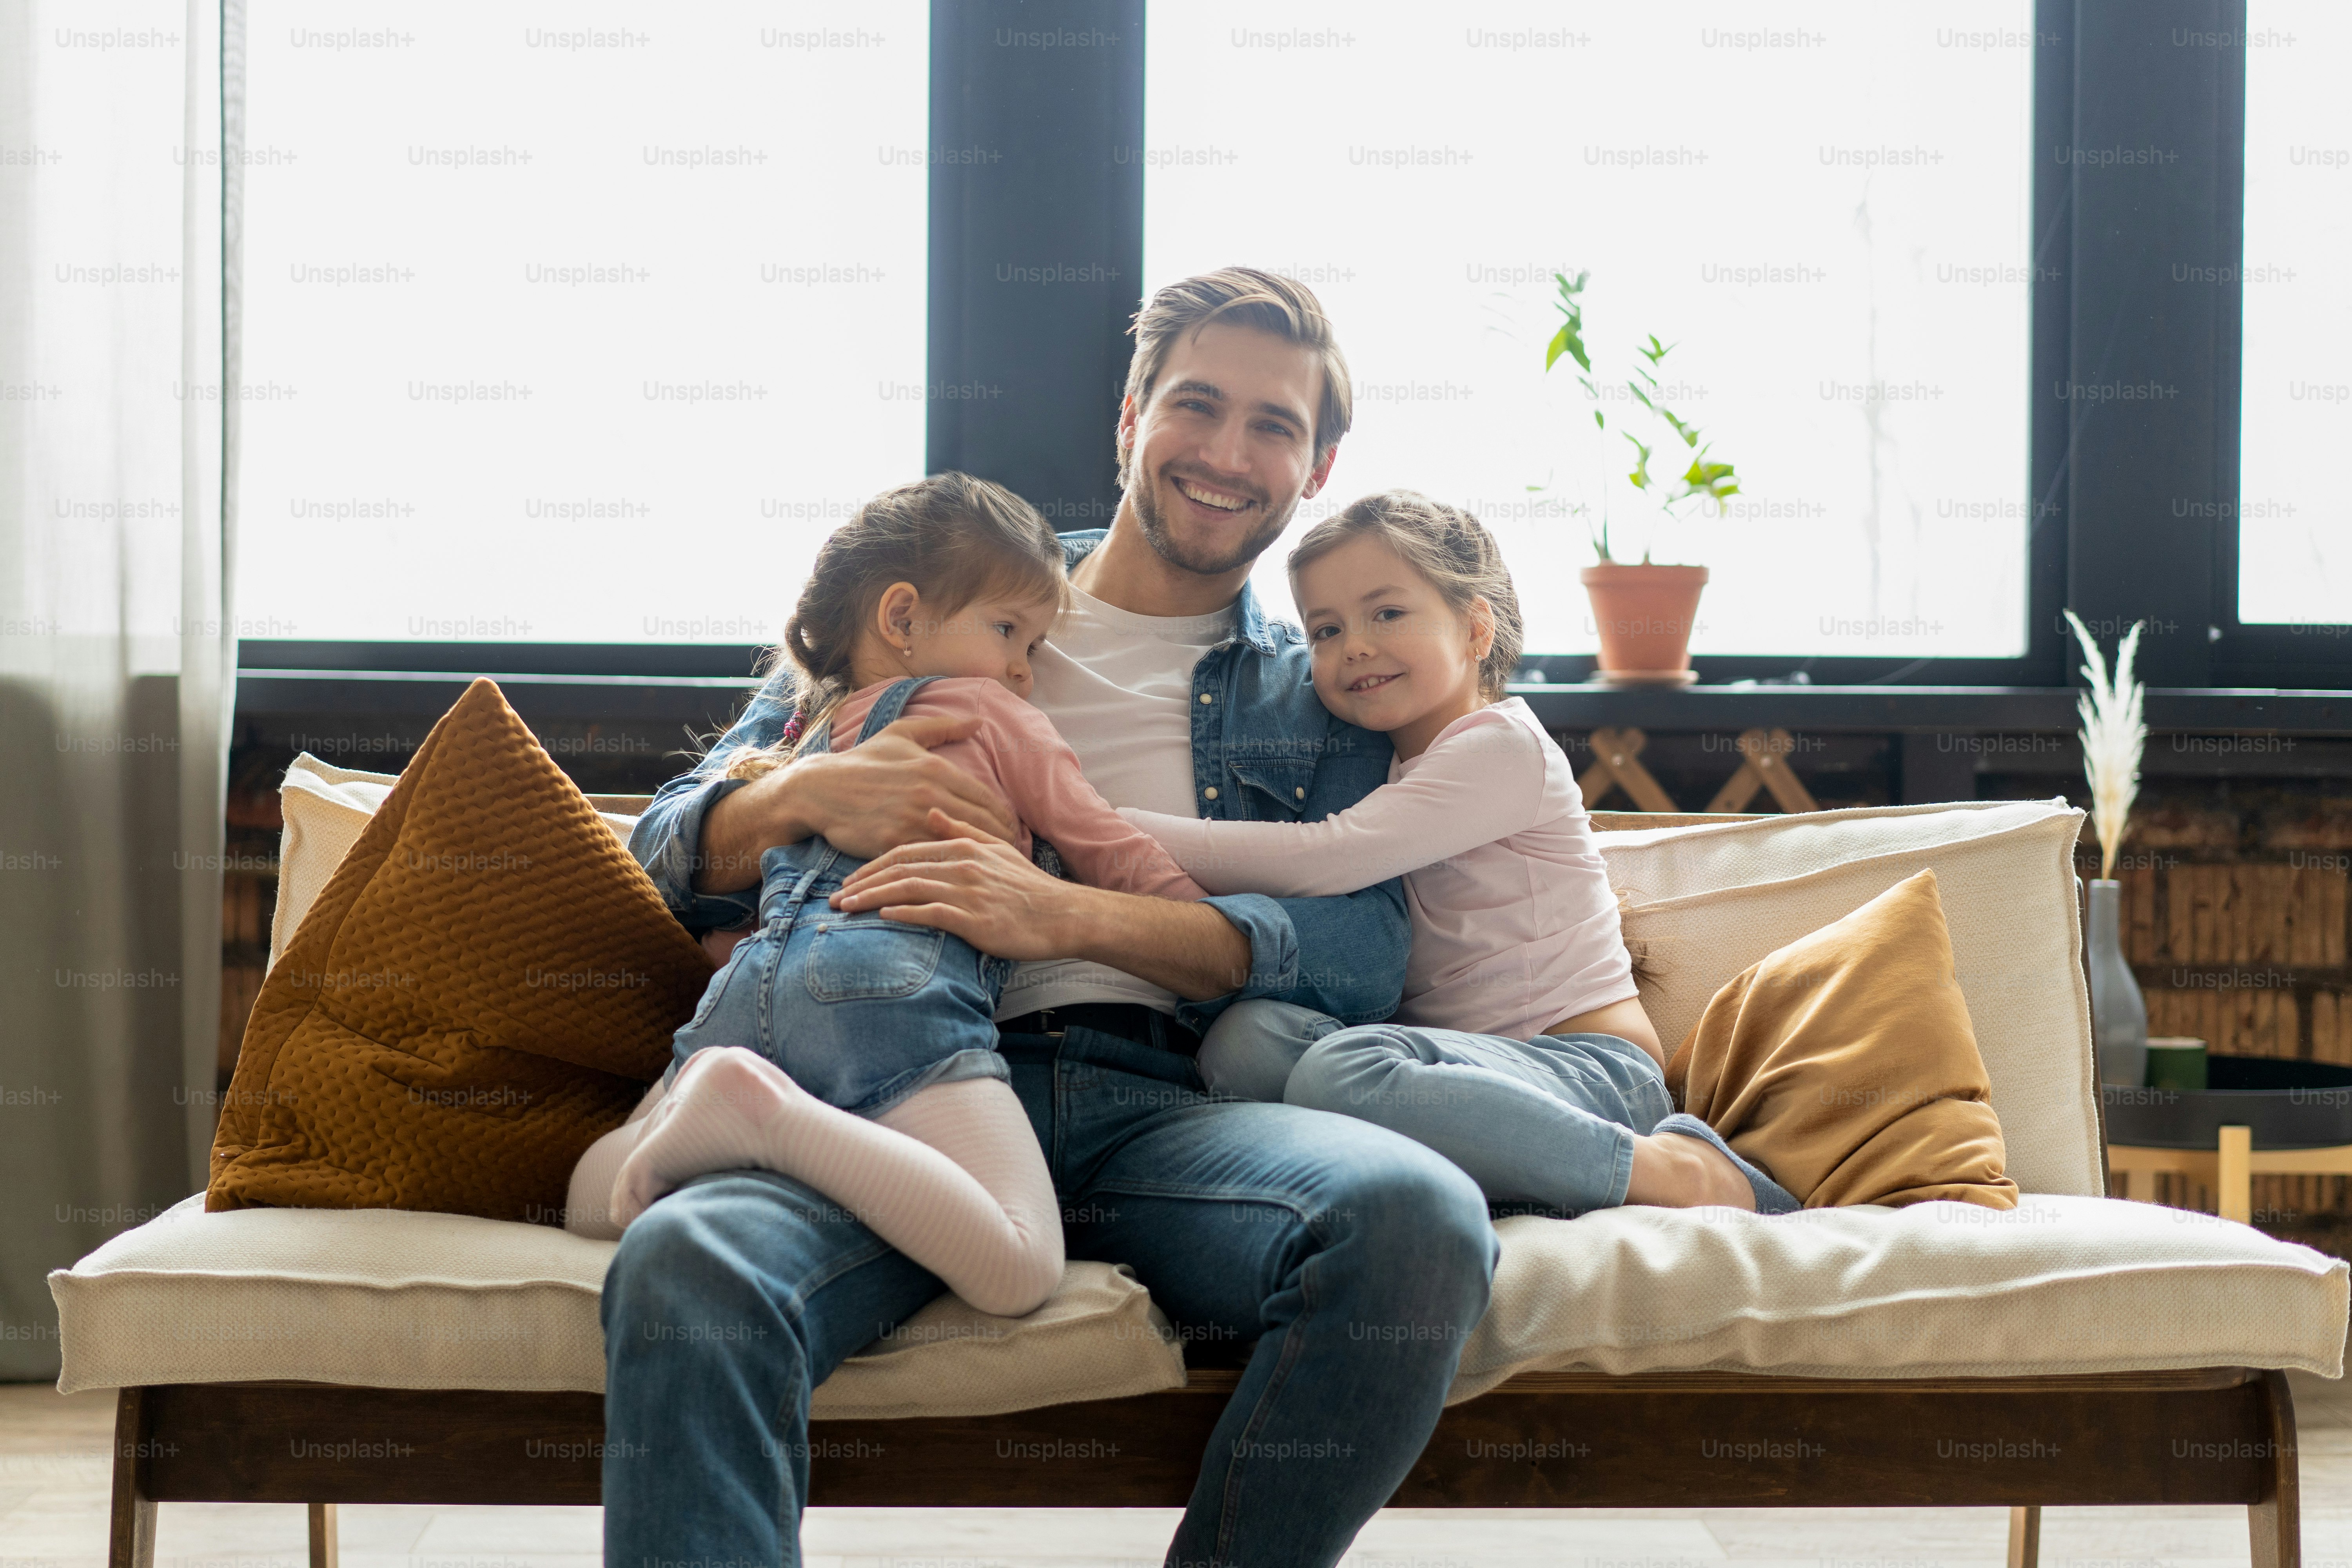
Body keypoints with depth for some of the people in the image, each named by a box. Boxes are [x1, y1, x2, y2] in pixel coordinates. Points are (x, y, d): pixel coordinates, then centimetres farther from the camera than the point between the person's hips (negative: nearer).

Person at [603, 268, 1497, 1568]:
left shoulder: (1325, 699, 23)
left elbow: (1364, 952, 3)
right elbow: (669, 852, 20)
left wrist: (1066, 915, -12)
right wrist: (805, 798, -4)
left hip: (1169, 1107, 1)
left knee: (1415, 1217, -34)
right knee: (681, 1262, -36)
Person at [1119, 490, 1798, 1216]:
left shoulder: (1503, 746, -6)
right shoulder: (1396, 771, 23)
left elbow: (1329, 856, -18)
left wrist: (1113, 829, -20)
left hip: (1594, 1071, -7)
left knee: (1340, 1071, -35)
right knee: (1248, 1034, -18)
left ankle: (1666, 1169, -24)